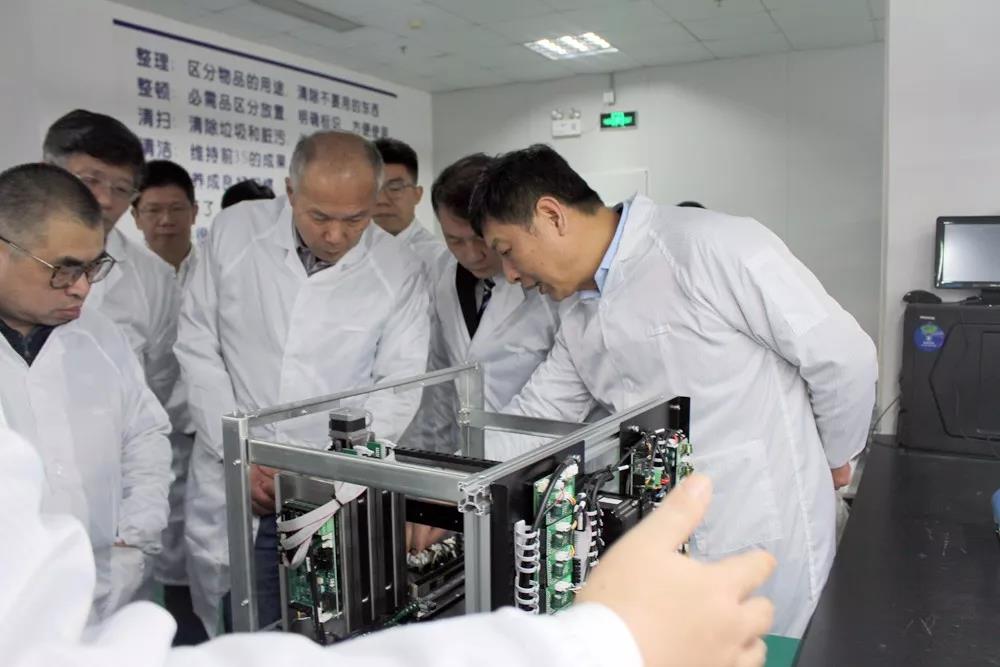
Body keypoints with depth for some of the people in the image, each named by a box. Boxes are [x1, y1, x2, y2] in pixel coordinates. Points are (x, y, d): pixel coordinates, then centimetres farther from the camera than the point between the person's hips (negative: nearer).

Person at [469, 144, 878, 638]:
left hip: (762, 543, -7)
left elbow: (843, 354, -15)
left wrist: (830, 460, 1)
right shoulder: (579, 318, 5)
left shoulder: (711, 246, -21)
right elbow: (534, 413, 11)